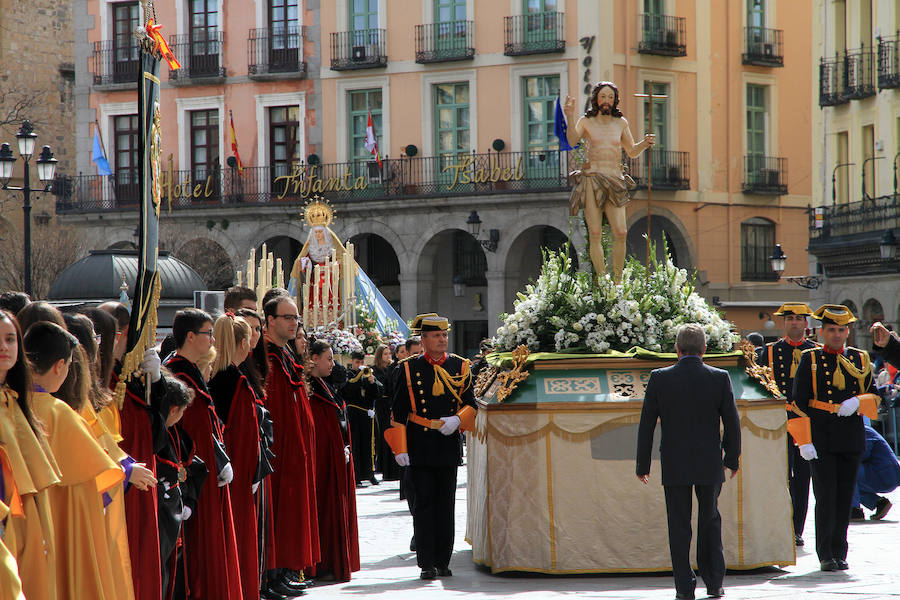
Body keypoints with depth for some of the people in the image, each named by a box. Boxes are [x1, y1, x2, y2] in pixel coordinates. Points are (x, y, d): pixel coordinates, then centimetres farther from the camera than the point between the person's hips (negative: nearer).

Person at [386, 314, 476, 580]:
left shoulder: (460, 366, 8)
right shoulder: (410, 368, 1)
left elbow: (470, 404, 11)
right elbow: (398, 411, 0)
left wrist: (457, 420, -11)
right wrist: (400, 448, -7)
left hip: (448, 445, 2)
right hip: (420, 446, -2)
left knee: (446, 505, 5)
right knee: (424, 503, -4)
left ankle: (443, 562, 13)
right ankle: (426, 564, -1)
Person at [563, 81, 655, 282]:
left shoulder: (621, 123, 15)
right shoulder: (586, 121, 7)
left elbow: (632, 152, 22)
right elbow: (571, 142, -10)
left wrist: (645, 143, 3)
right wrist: (569, 118, -22)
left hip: (615, 181, 2)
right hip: (592, 179, -2)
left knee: (621, 233, -10)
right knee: (595, 233, -8)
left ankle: (617, 280, 0)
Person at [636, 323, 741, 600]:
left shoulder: (659, 378, -6)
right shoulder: (719, 378, -6)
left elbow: (646, 425, -3)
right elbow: (732, 423, 0)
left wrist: (643, 464, 6)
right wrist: (732, 459, 14)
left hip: (674, 465, -1)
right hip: (710, 463, 1)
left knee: (679, 525, 7)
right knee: (710, 521, 16)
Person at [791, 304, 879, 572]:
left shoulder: (860, 360, 12)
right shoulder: (810, 360, 3)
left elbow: (874, 396, 11)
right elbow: (799, 403, -1)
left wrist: (857, 403, -12)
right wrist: (804, 440, -9)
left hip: (851, 439, 3)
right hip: (820, 438, -3)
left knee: (845, 497, 6)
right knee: (826, 496, -6)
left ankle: (840, 553, 14)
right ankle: (826, 556, -1)